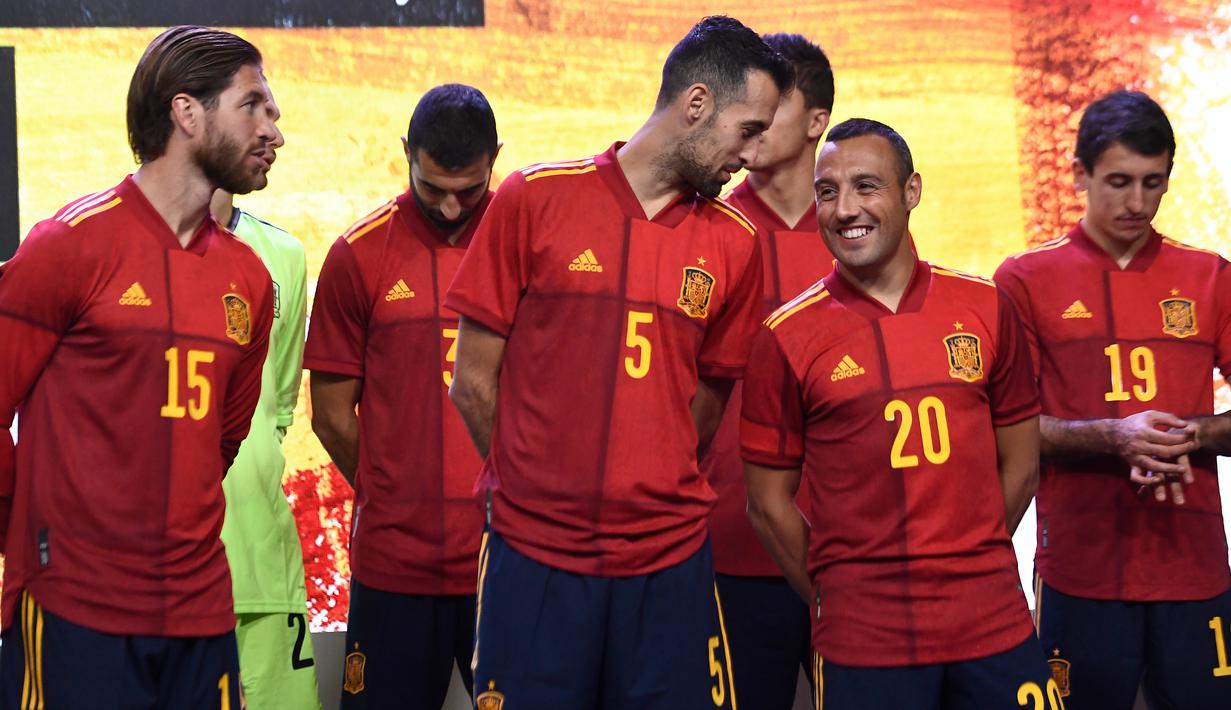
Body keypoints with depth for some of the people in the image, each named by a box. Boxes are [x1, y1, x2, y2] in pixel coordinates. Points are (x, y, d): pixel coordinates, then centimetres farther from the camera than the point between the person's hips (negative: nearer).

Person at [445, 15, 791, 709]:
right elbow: (474, 381, 2)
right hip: (533, 557, -2)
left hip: (670, 566, 2)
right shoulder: (534, 198, -2)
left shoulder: (735, 243, 5)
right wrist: (540, 489, 7)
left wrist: (653, 496, 7)